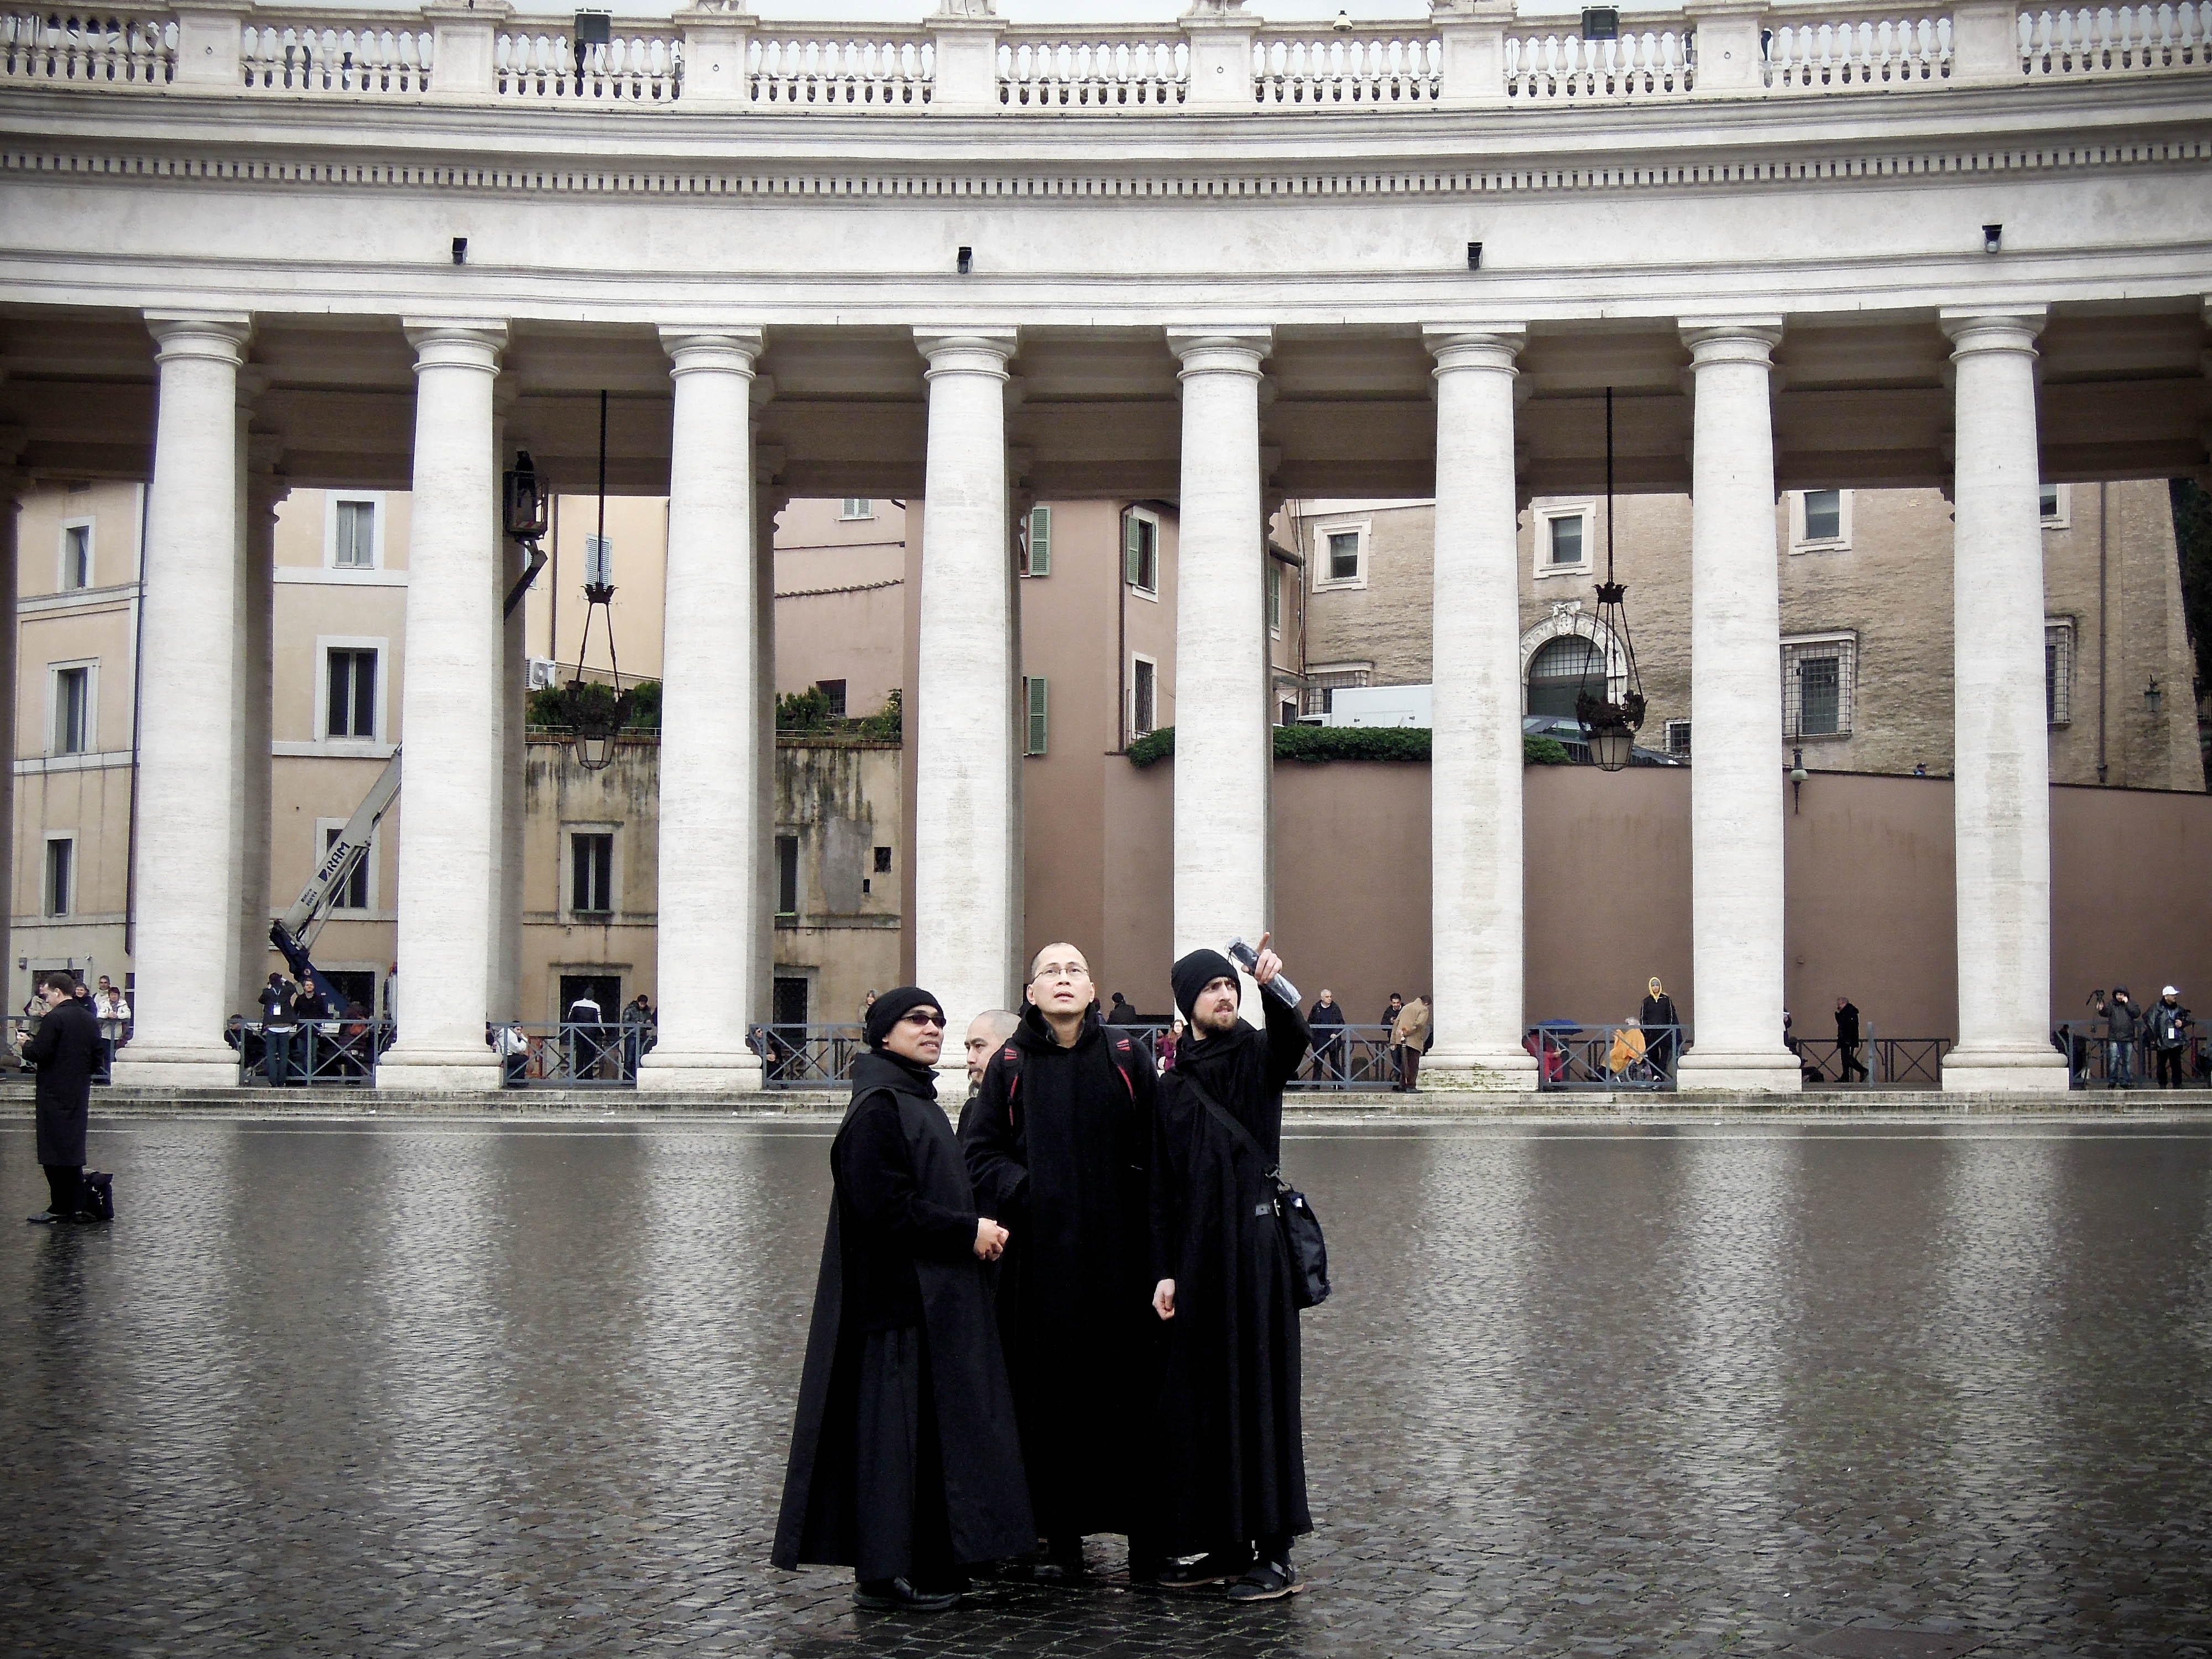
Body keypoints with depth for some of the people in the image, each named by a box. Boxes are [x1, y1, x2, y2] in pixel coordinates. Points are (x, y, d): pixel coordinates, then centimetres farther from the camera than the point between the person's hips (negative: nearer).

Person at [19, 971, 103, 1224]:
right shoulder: (91, 1020, 9)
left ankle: (60, 1207, -1)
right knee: (73, 1150, 12)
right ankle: (76, 1207, 13)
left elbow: (39, 1054, -18)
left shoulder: (54, 1019, -14)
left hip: (54, 1094, -7)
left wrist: (25, 1044, 1)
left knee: (54, 1152, -2)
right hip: (79, 1095, 7)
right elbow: (96, 1060, 12)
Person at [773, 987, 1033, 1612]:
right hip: (898, 1297, -10)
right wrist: (969, 1231, -16)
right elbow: (884, 1206, -20)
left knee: (931, 1427, 12)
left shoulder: (919, 1103, 17)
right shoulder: (878, 1108, -13)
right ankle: (888, 1573, 1)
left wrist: (977, 1227, 8)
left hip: (935, 1296, 10)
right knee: (896, 1430, -5)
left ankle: (932, 1564, 18)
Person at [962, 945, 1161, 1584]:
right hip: (1040, 1256, 0)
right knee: (1051, 1393, 2)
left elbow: (1156, 1149, 3)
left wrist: (1151, 1230, -7)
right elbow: (979, 1152, 6)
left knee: (1130, 1388, 0)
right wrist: (1025, 1190, -10)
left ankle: (1144, 1533, 8)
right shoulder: (1010, 1066, 6)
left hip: (1118, 1251, 0)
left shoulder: (1128, 1057, 5)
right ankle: (1062, 1537, 10)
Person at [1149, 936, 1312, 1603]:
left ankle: (1275, 1554, -1)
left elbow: (1294, 1040, -23)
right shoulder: (1172, 1087, 12)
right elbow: (1163, 1189, 10)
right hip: (1195, 1254, 5)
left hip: (1254, 1244, -4)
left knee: (1261, 1391, -5)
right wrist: (1164, 1272, 2)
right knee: (1198, 1398, 6)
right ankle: (1225, 1546, 16)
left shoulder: (1259, 1057, 3)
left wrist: (1274, 989, -41)